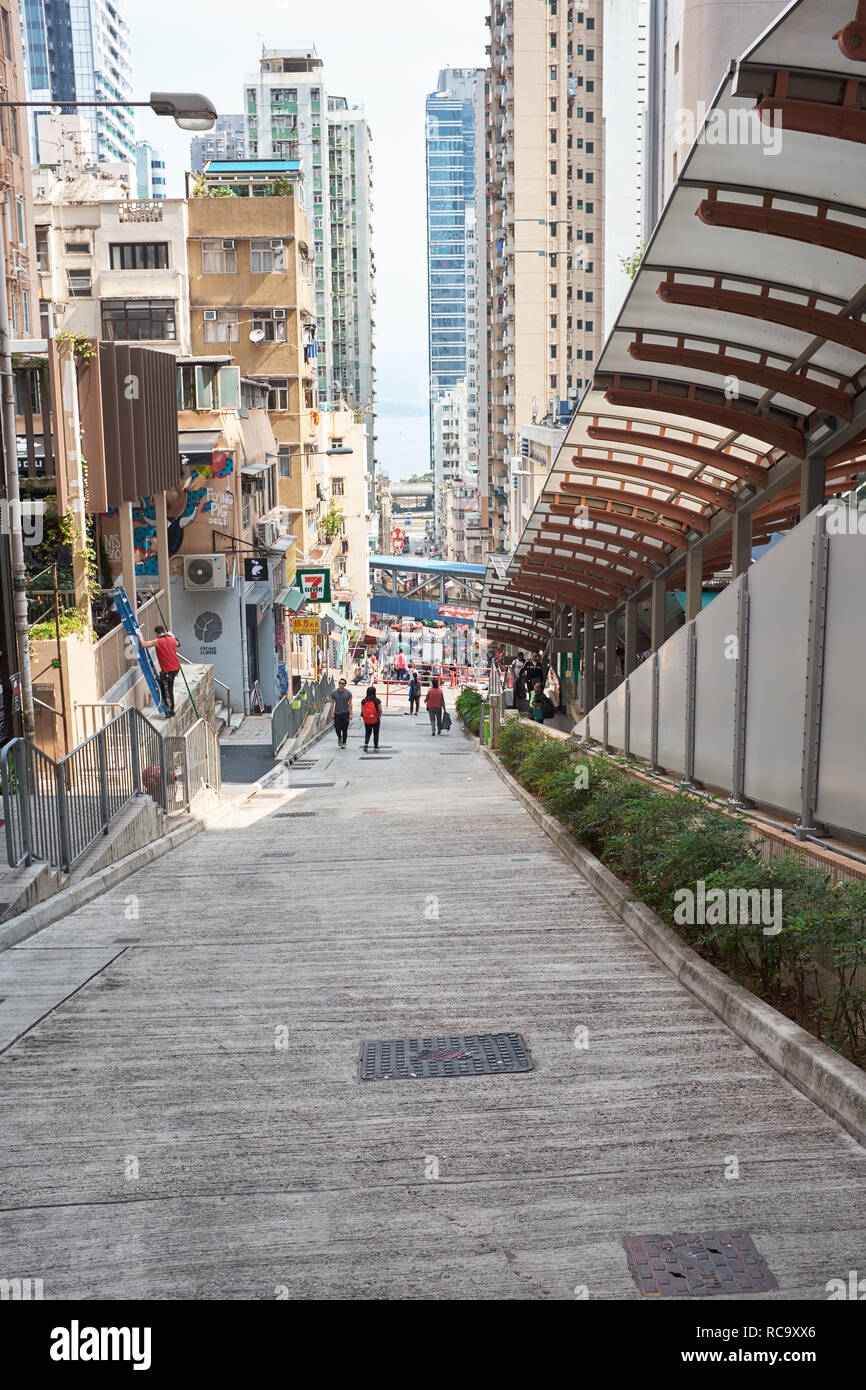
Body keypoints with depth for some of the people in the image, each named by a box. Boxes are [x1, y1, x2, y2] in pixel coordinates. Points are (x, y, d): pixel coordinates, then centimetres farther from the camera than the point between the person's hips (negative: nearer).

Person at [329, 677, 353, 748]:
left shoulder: (348, 693, -2)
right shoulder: (334, 692, -1)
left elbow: (350, 704, 0)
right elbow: (332, 703, 2)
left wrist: (350, 714, -6)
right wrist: (332, 713, -4)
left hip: (345, 714, -1)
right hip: (337, 714, 1)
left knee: (344, 730, -1)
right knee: (337, 729, -2)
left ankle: (344, 743, 14)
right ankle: (339, 738, 28)